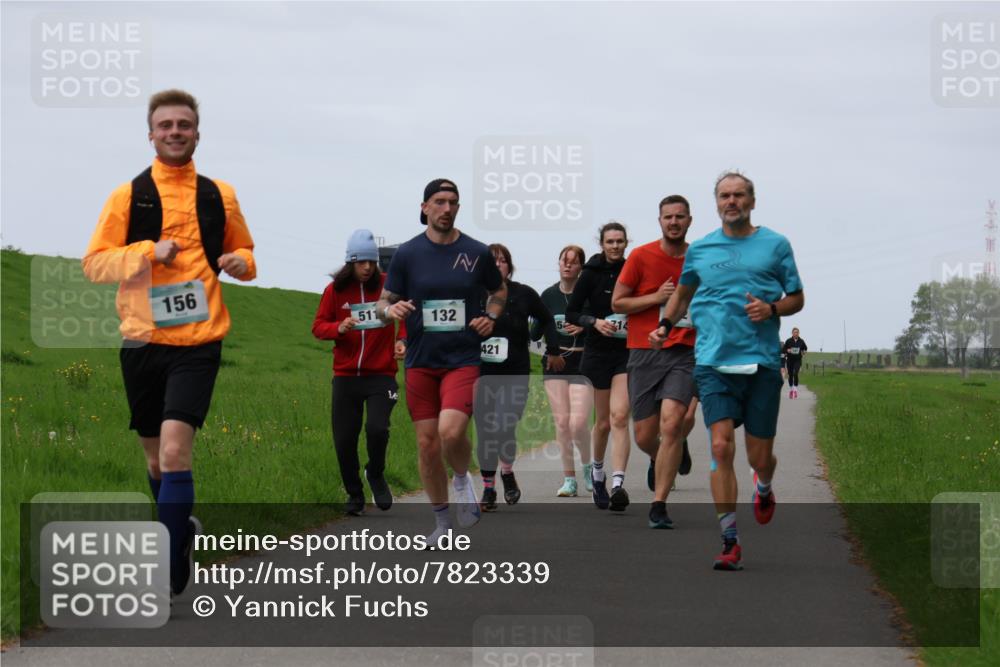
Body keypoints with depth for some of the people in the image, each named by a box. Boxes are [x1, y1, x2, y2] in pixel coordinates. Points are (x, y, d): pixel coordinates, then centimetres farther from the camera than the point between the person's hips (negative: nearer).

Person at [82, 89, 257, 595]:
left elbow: (243, 250, 21)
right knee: (155, 455, 13)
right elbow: (94, 263, 0)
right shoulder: (127, 196, 4)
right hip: (142, 340, 2)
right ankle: (181, 529, 41)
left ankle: (170, 571, -14)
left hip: (197, 342, -2)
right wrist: (149, 251, -15)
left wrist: (242, 263, -2)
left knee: (174, 449, -18)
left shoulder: (219, 195, 8)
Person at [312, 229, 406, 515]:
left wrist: (402, 340, -7)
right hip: (346, 376, 2)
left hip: (381, 375, -2)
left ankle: (376, 475, 10)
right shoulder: (335, 290, 3)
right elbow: (318, 326, 6)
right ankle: (354, 494, 22)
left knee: (377, 428, -20)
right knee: (344, 440, 1)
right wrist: (338, 328, -15)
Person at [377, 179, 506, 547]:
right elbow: (384, 301, 6)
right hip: (420, 362, 2)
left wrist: (491, 317, 0)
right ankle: (442, 522, 21)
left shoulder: (477, 253, 2)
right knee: (427, 444, 3)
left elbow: (499, 290, 20)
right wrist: (390, 310, -18)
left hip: (464, 360, -2)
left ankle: (463, 479, 11)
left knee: (451, 431, -23)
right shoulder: (407, 253, 1)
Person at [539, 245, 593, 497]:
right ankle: (569, 478, 9)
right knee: (562, 423, 0)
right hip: (555, 365, 3)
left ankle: (588, 465, 16)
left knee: (578, 424, -12)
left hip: (582, 366, -3)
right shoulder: (549, 295, 8)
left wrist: (584, 326, -14)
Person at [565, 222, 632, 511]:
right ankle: (597, 470, 37)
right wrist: (595, 322, -16)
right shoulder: (591, 273, -2)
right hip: (599, 350, 0)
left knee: (619, 415, -16)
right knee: (603, 421, 9)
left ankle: (617, 484, -22)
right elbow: (571, 313, 0)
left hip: (628, 350, 0)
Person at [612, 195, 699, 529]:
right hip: (645, 353, 0)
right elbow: (617, 302, 3)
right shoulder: (641, 257, 0)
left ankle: (658, 506, -12)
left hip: (685, 353, 0)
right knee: (645, 436, 3)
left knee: (672, 425, -18)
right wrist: (657, 298, -10)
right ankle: (658, 460, 41)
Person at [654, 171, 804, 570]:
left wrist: (772, 308, -9)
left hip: (762, 362, 0)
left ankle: (763, 489, 42)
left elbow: (797, 298, 11)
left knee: (760, 457, 3)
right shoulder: (700, 249, 11)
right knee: (722, 448, -13)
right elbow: (684, 291, 28)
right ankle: (730, 544, -9)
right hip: (713, 362, 0)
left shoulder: (775, 245, 6)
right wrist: (665, 325, 13)